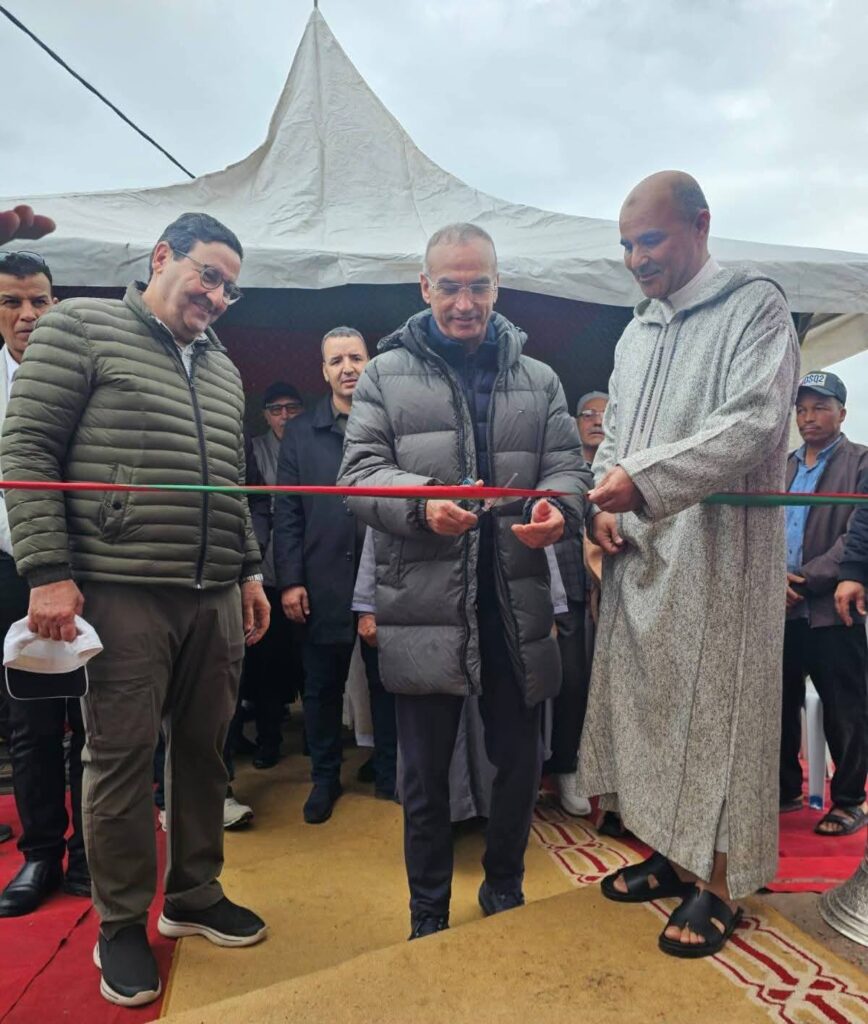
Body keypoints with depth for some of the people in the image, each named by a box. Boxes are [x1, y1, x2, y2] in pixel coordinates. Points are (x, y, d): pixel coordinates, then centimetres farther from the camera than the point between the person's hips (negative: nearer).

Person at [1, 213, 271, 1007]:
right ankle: (121, 926, 22)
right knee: (121, 757, 4)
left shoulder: (224, 369, 17)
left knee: (203, 748, 13)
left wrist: (249, 571, 16)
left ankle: (194, 896, 31)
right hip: (122, 591, -5)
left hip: (215, 597, 6)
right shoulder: (81, 328, 0)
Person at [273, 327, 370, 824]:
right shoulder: (300, 433, 7)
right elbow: (287, 513, 4)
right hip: (323, 586, 1)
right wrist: (290, 581, -3)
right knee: (322, 686, 11)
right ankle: (325, 777, 28)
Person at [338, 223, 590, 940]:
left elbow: (567, 466, 7)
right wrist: (423, 502, -21)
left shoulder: (539, 380, 13)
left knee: (521, 762, 14)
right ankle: (429, 917, 32)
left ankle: (505, 891, 41)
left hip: (517, 604, 3)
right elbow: (360, 472, -1)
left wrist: (558, 509, -17)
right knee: (427, 773, 10)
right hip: (424, 607, -2)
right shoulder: (387, 375, 6)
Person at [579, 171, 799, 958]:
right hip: (639, 555, 7)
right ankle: (671, 853, 30)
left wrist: (643, 480, -25)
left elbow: (754, 424, -18)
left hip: (717, 553, -7)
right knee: (646, 705, 12)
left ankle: (719, 885, 18)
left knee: (715, 712, 2)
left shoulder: (755, 306, -5)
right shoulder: (636, 333, 16)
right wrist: (605, 509, 1)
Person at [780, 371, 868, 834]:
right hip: (780, 609, 5)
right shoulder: (780, 468, 16)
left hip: (831, 610, -5)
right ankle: (786, 789, 28)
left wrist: (805, 581, -16)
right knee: (780, 706, 13)